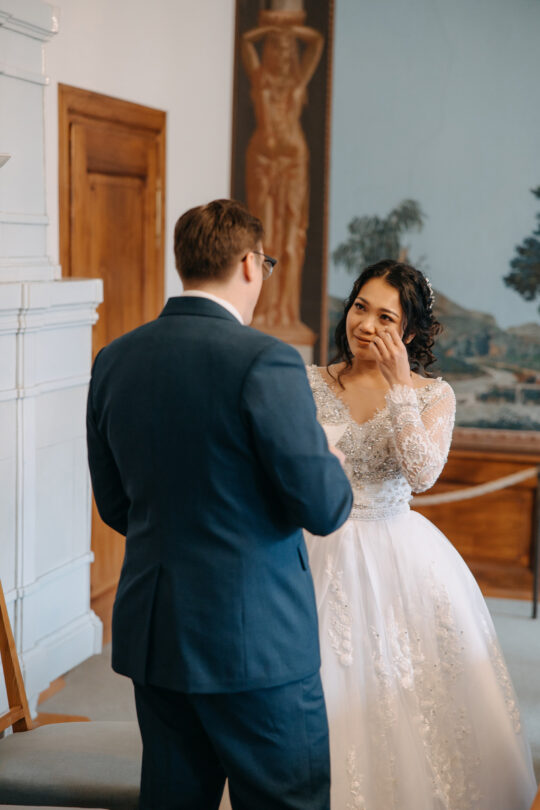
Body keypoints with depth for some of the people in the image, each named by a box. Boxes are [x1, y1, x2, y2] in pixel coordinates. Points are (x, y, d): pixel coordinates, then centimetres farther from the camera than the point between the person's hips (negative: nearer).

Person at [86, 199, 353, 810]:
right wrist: (335, 466, 6)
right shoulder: (264, 360, -17)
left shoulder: (114, 359, 3)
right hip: (255, 638, -6)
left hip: (149, 630, 7)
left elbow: (115, 507, 11)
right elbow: (322, 508, -15)